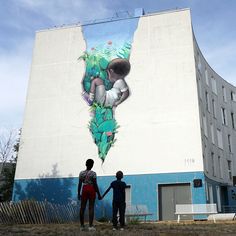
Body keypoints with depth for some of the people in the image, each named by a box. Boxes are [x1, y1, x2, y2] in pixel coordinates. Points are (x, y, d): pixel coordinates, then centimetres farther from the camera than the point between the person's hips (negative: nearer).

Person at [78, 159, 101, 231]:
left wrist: (79, 194, 11)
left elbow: (79, 184, 4)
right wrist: (99, 194, -3)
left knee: (82, 207, 8)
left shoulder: (81, 173, 4)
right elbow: (95, 184, -8)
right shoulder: (93, 173, -6)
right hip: (91, 190, -3)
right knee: (91, 207, -1)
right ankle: (90, 226, -4)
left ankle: (82, 225, 13)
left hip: (84, 190, 3)